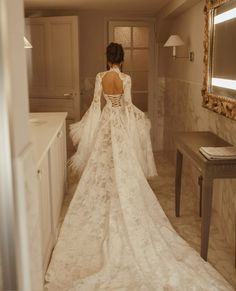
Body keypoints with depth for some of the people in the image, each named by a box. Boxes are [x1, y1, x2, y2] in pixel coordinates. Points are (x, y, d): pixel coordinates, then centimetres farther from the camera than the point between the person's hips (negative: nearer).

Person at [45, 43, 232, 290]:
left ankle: (106, 202, 19)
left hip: (105, 121, 2)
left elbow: (96, 103, -1)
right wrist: (141, 117, 9)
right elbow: (128, 105, -9)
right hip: (122, 123, -2)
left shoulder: (100, 77, -3)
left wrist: (86, 124, 11)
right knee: (123, 165, 6)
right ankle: (123, 209, 14)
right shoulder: (125, 78, -11)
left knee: (104, 163, 11)